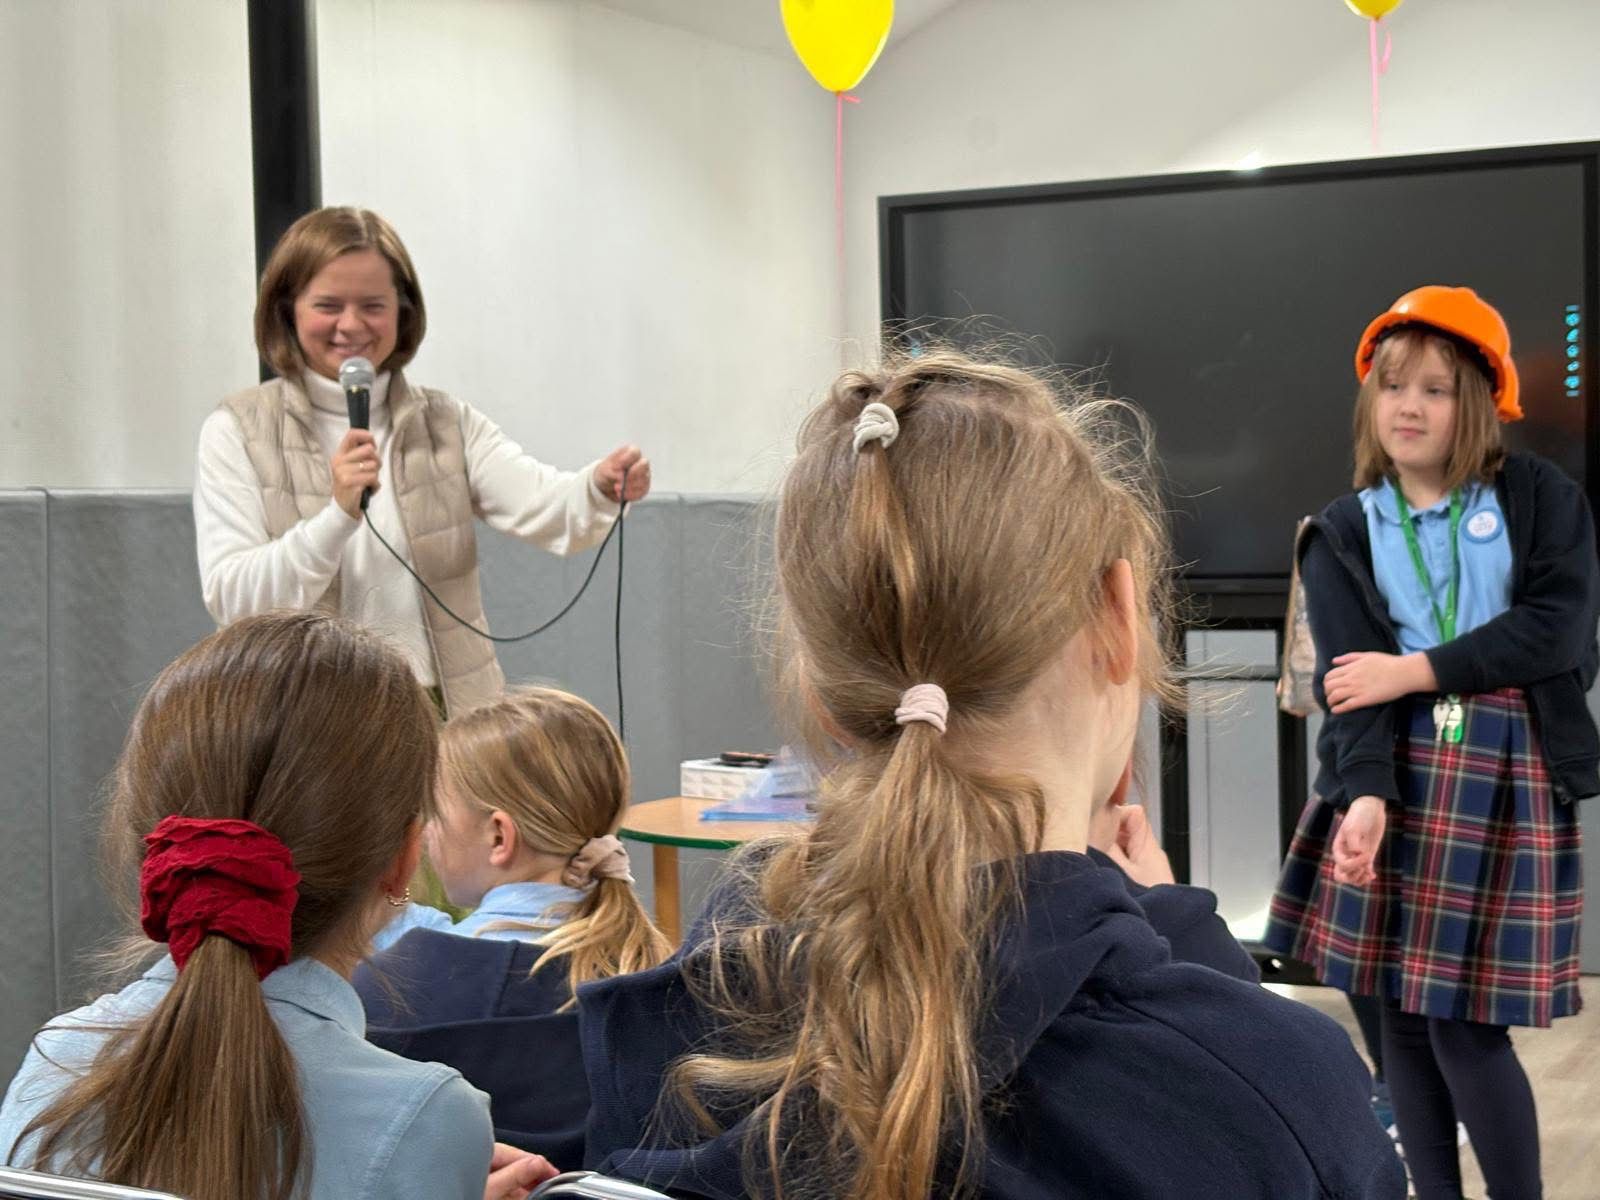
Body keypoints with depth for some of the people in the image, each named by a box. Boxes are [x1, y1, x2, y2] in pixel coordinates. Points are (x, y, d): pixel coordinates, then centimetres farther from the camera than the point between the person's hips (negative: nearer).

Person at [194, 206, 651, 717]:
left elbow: (539, 506, -10)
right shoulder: (238, 432, 1)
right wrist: (338, 514, -21)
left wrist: (600, 488, -31)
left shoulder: (448, 424, 7)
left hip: (447, 716, 1)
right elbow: (229, 599, -8)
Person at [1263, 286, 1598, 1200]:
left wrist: (1415, 671, -12)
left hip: (1508, 776, -3)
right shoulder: (1345, 533, 6)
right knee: (1399, 1014, 5)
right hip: (1397, 774, 3)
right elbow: (1351, 681, -6)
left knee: (1465, 1025, -6)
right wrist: (1364, 796, -23)